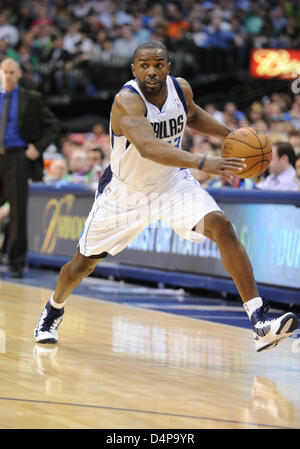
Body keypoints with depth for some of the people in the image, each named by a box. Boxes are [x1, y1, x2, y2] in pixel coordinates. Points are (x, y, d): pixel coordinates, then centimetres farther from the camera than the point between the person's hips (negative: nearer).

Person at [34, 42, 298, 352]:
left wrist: (230, 135, 0)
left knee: (222, 227, -22)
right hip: (125, 191, -3)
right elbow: (147, 147, -49)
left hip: (172, 183, 3)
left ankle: (260, 322, -25)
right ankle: (53, 310, 45)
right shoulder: (127, 100, -31)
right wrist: (202, 163, -60)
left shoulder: (181, 88, -12)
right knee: (84, 263, 10)